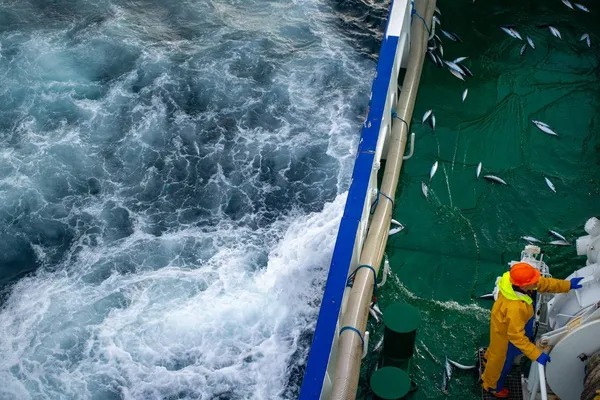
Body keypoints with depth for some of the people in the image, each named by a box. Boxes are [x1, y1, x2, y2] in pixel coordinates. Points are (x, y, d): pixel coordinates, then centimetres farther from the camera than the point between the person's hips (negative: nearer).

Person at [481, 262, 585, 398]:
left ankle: (490, 359, 69)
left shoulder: (514, 280, -27)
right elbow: (516, 336, -37)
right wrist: (536, 355, -34)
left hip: (505, 321, 7)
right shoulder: (515, 308, -49)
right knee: (502, 360, 22)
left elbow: (543, 283, -8)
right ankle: (492, 386, 50)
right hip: (505, 332, -7)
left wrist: (567, 285, -8)